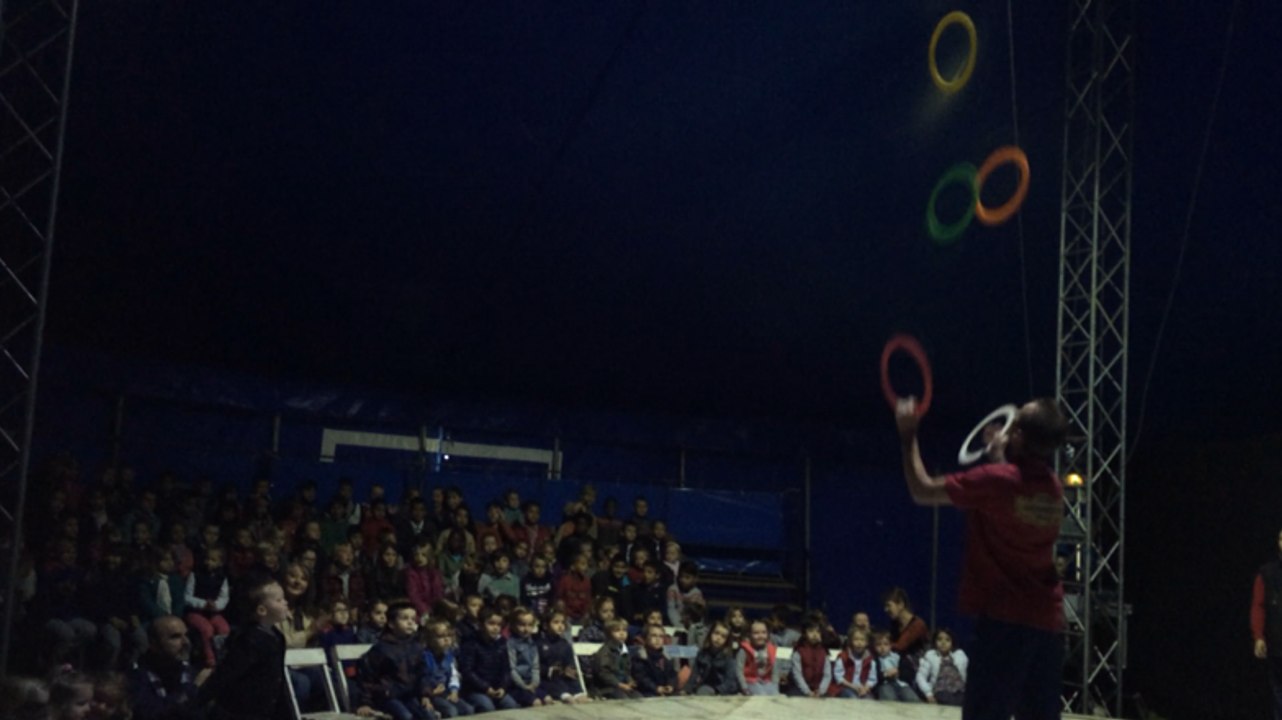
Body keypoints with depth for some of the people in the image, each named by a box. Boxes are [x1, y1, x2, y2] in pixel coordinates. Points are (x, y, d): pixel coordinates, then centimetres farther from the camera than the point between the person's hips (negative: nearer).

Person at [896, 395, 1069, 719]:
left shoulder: (994, 480, -14)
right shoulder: (1053, 488, 8)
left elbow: (921, 491, -3)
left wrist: (908, 436, 6)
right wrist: (1000, 458, 30)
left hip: (1004, 619, -7)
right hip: (1046, 621, 7)